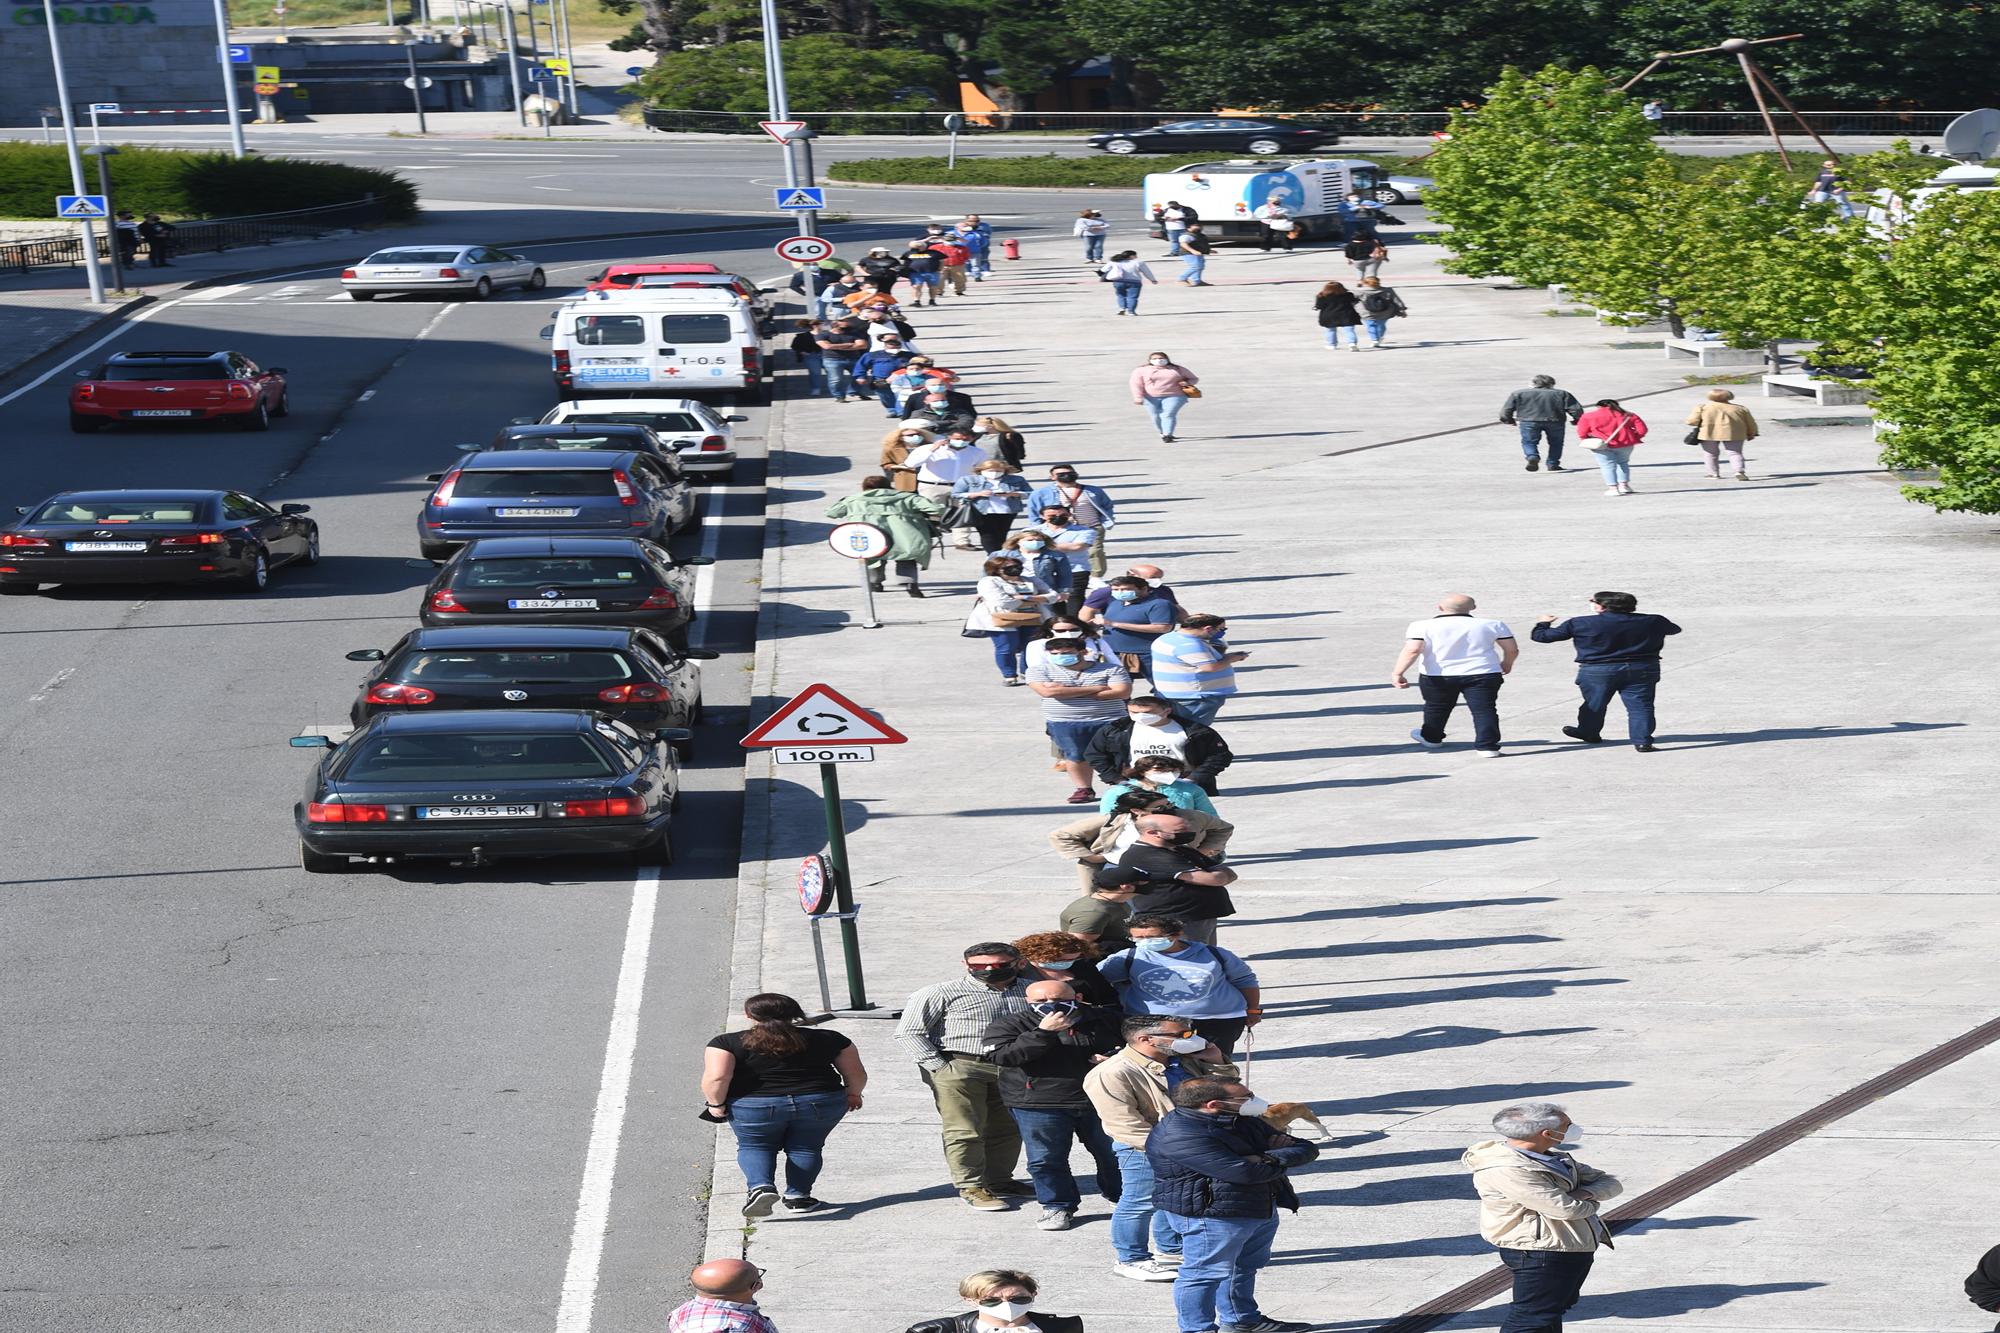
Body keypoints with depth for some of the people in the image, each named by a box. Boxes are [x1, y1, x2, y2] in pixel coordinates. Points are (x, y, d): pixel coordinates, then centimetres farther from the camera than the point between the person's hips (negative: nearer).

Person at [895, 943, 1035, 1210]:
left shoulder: (1029, 992, 6)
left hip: (1012, 1071, 5)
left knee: (1008, 1129, 12)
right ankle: (971, 1187, 4)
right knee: (965, 1132, -5)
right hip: (959, 1068, -5)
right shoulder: (943, 994, -6)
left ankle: (999, 1180, 27)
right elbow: (908, 1032, -6)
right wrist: (938, 1067, -12)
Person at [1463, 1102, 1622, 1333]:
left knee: (1555, 1308, 22)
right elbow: (1565, 1209, -28)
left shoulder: (1555, 1158, 7)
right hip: (1540, 1252, -10)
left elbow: (1612, 1183, 10)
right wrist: (1590, 1204, -5)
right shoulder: (1504, 1170, -26)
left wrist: (1586, 1193, -13)